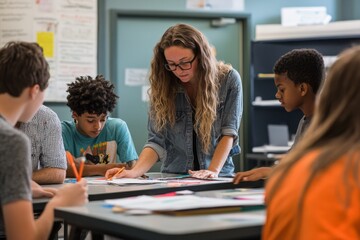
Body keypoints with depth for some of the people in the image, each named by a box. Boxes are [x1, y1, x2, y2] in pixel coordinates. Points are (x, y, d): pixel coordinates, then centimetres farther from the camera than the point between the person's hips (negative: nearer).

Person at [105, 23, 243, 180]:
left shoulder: (228, 80, -5)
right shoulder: (162, 86, -2)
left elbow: (228, 132, -6)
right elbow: (157, 141, -4)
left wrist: (213, 171, -21)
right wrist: (135, 172, -22)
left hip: (219, 178, 0)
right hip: (173, 178, 1)